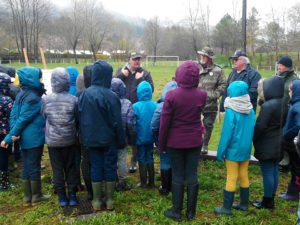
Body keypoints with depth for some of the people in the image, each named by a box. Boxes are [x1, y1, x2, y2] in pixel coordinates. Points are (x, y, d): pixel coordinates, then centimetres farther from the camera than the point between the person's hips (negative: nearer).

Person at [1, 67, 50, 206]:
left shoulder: (21, 95, 9)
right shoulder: (33, 98, -19)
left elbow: (14, 115, 3)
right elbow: (23, 119, -19)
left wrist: (13, 133, -4)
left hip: (25, 138, 8)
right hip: (34, 138, -8)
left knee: (26, 167, 14)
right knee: (34, 167, 4)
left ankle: (27, 197, 23)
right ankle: (36, 196, 17)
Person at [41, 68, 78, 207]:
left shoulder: (45, 100, -10)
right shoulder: (73, 100, -13)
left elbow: (43, 118, 2)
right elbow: (78, 119, -3)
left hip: (52, 140, 0)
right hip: (69, 140, 0)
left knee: (57, 168, 11)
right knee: (70, 167, 13)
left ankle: (62, 197, 19)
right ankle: (72, 196, 17)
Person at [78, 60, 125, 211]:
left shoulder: (84, 94, -4)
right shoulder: (110, 96, -18)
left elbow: (81, 119, 3)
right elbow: (117, 122, -13)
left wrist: (84, 137, 13)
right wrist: (121, 141, -3)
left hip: (91, 139, 4)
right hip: (109, 139, -3)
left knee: (95, 167, 12)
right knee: (110, 167, 9)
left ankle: (97, 201, 19)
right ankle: (109, 200, 19)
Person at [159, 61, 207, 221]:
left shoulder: (171, 95, -15)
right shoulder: (202, 95, -6)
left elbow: (164, 123, -12)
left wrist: (161, 144, -1)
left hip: (175, 142, -2)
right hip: (195, 141, 2)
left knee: (177, 176, 9)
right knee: (192, 175, 10)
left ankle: (176, 211, 19)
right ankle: (191, 212, 21)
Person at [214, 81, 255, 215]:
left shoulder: (231, 111, -19)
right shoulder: (251, 110, -1)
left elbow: (226, 134, -17)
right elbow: (252, 130, 6)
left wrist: (220, 152, -8)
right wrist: (247, 145, 17)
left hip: (233, 150, -6)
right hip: (246, 149, 6)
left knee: (231, 178, 2)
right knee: (244, 176, 17)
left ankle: (227, 207, 13)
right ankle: (244, 204, 29)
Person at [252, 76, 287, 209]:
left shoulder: (267, 106, -22)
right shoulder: (283, 104, 6)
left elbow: (260, 127, -20)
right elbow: (283, 124, 13)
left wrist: (252, 139, -6)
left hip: (267, 146, -9)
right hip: (278, 145, 9)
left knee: (267, 173, 1)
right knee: (274, 171, 15)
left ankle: (267, 202, 12)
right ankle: (271, 200, 27)